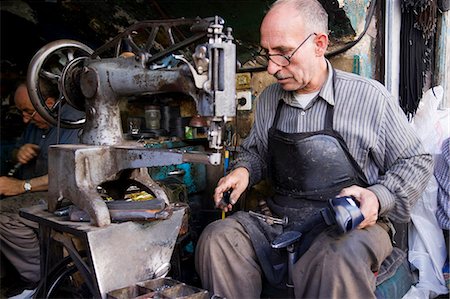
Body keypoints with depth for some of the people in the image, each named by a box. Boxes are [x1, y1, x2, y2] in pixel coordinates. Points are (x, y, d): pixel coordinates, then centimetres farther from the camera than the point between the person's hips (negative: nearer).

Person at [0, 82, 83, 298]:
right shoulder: (35, 122, 14)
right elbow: (18, 151, 29)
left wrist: (22, 186, -23)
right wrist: (20, 153, 3)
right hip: (33, 189, 9)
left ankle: (41, 278, -9)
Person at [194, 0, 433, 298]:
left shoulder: (370, 97, -6)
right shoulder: (269, 98, 8)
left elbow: (416, 162, 3)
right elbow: (256, 151, 24)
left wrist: (378, 198, -15)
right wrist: (244, 170, 1)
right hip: (279, 221, 5)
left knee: (335, 262, -39)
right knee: (215, 239, -20)